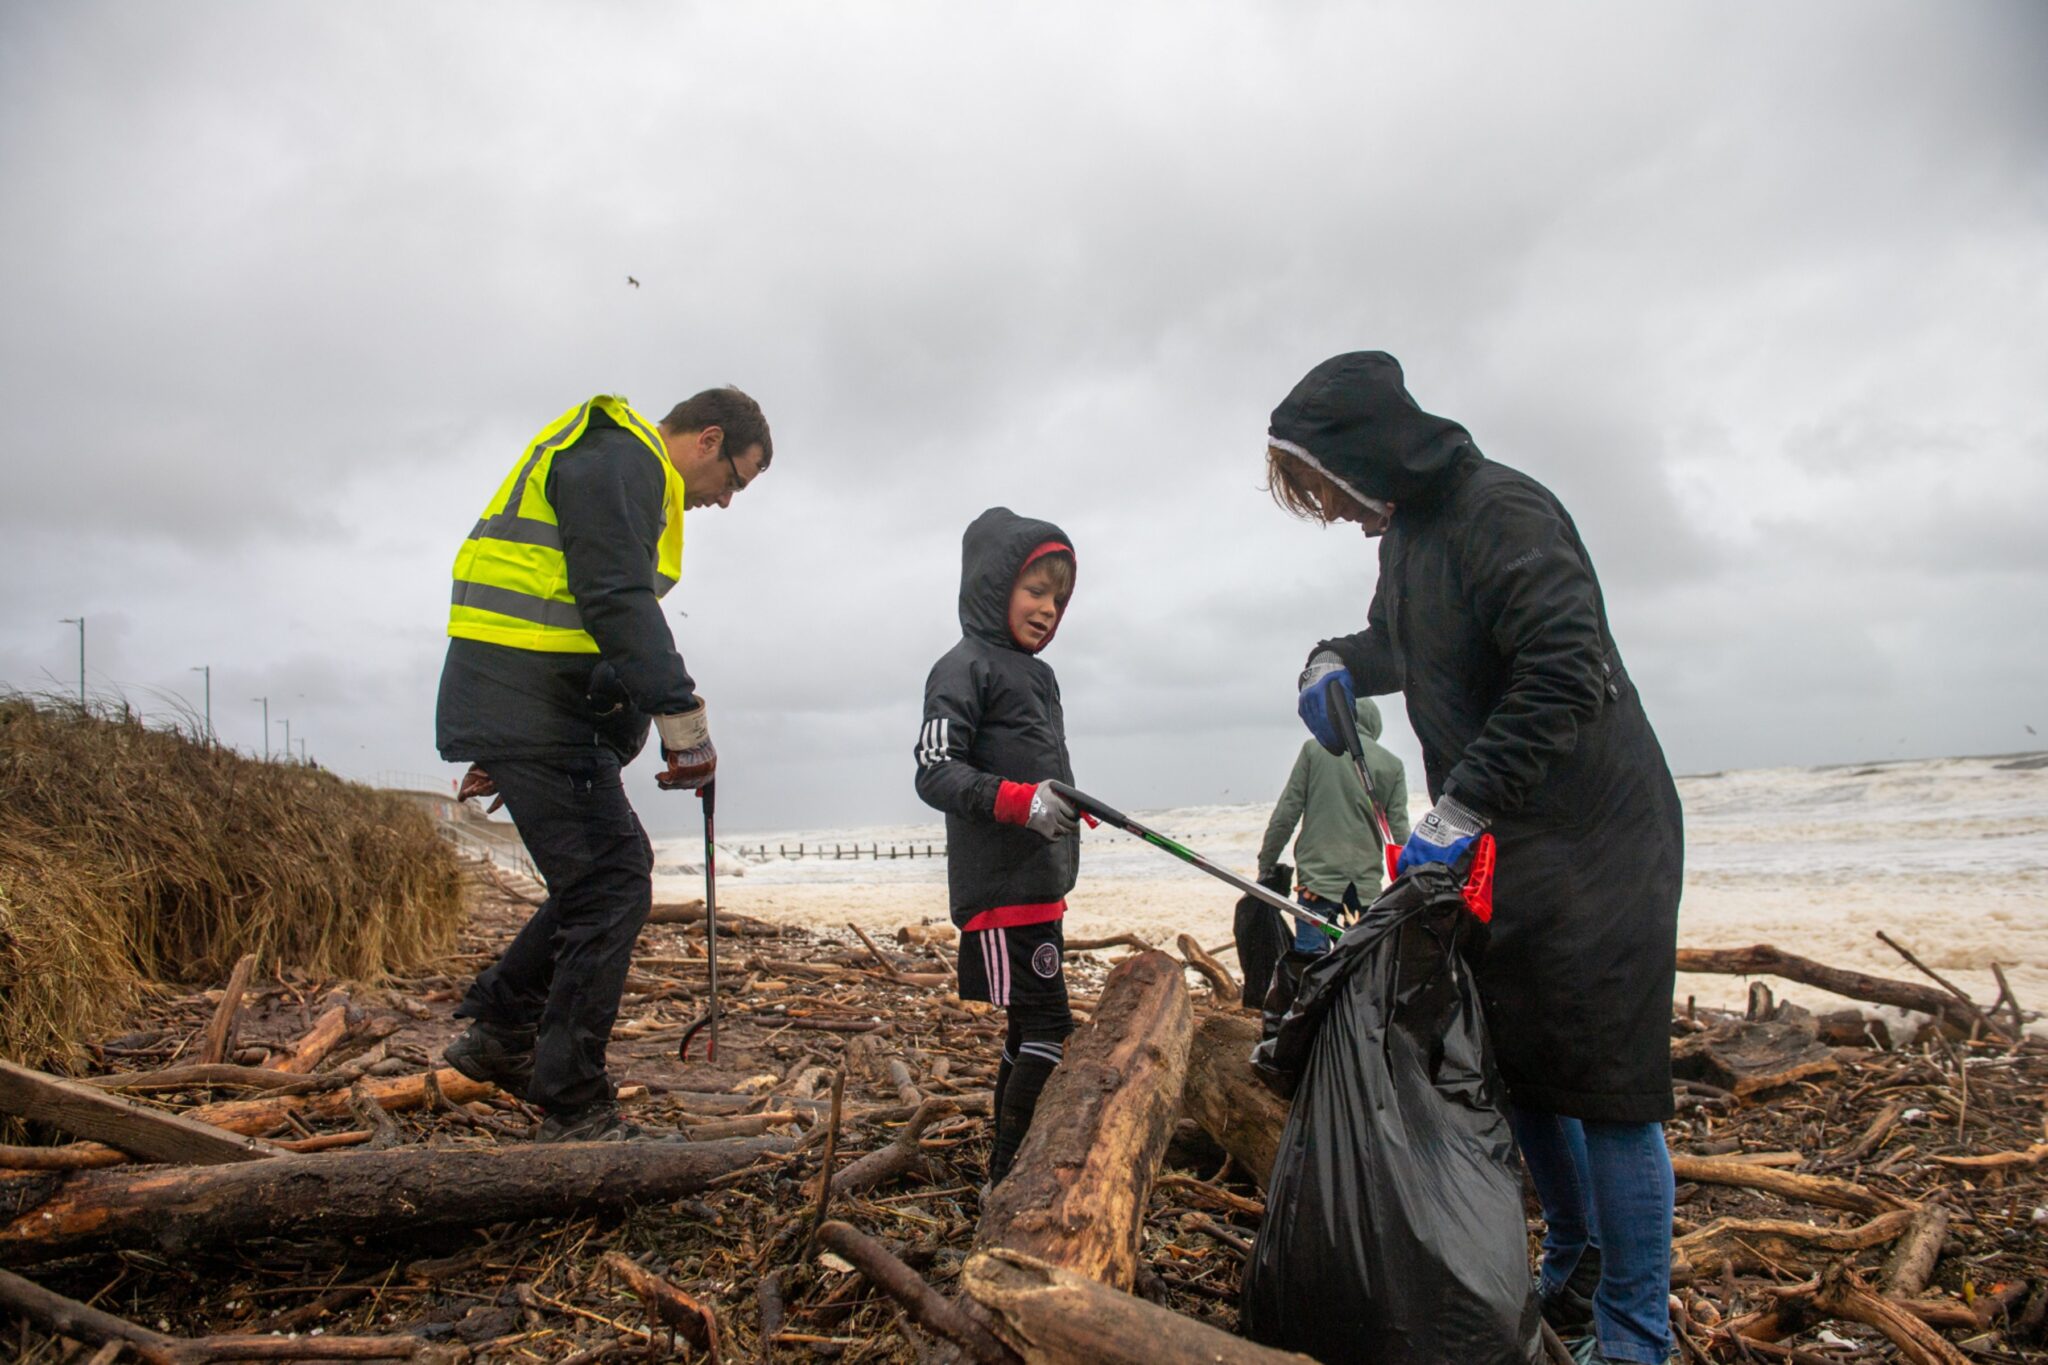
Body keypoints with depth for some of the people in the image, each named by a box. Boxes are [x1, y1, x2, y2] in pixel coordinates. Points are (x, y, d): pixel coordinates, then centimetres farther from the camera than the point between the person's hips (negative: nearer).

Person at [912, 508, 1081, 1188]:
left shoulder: (1039, 674, 19)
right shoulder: (965, 667, -8)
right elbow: (935, 772, -17)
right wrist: (1019, 800, -29)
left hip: (1038, 884, 9)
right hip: (997, 886, -9)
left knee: (1030, 1029, 13)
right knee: (1046, 1027, -10)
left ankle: (1005, 1171, 24)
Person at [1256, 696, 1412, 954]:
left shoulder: (1315, 749, 3)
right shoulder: (1392, 765, 8)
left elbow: (1286, 814, -1)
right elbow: (1399, 831, 6)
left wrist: (1266, 865, 6)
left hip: (1318, 876, -3)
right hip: (1368, 883, 3)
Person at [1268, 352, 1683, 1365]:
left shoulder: (1501, 512, -20)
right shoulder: (1408, 529, 9)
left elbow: (1566, 671, -29)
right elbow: (1399, 638, 26)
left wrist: (1461, 808, -31)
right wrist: (1337, 662, 4)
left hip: (1588, 843, -9)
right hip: (1498, 844, 9)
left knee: (1602, 1085, -2)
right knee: (1517, 1066, 17)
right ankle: (1575, 1263, 37)